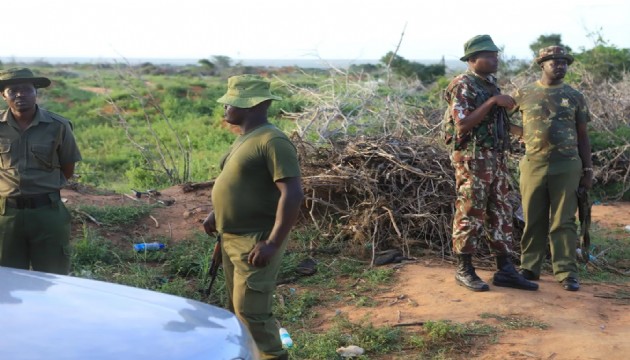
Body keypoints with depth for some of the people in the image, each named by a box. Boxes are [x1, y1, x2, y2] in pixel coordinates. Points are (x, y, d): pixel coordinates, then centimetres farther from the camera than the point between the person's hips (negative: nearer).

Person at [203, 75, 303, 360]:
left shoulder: (272, 141, -19)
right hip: (232, 239, 10)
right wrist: (216, 213, 14)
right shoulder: (244, 139, 12)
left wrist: (273, 243, -28)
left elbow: (292, 194, -25)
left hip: (255, 243, -10)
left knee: (251, 311, -9)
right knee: (236, 308, 17)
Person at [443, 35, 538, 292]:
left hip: (497, 157, 8)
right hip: (472, 158, -8)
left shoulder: (491, 84, 15)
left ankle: (505, 270, 14)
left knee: (501, 213, 8)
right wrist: (493, 101, -21)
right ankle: (464, 270, 10)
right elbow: (463, 124, -21)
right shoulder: (462, 85, -11)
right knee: (470, 214, -1)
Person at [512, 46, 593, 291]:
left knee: (563, 221, 1)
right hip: (533, 165, 0)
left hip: (567, 166, 0)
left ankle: (566, 273, 5)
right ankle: (529, 268, 17)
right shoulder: (524, 94, 5)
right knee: (533, 221, 6)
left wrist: (588, 170, 5)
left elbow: (583, 136, 9)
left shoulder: (575, 97, 8)